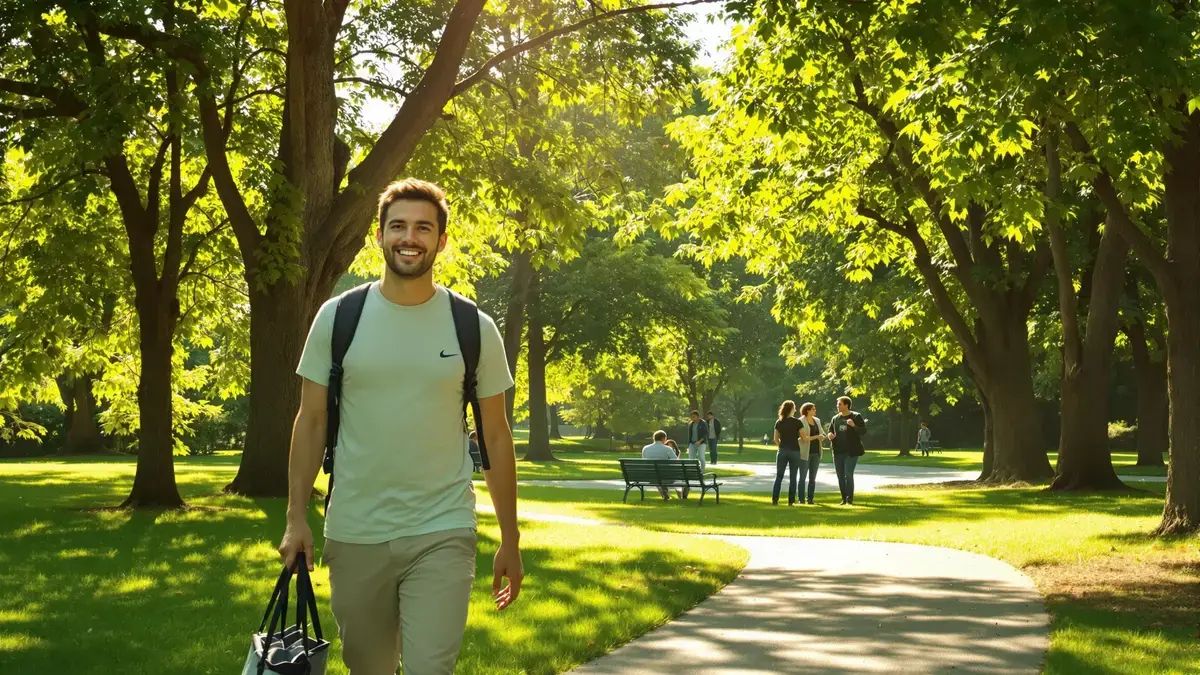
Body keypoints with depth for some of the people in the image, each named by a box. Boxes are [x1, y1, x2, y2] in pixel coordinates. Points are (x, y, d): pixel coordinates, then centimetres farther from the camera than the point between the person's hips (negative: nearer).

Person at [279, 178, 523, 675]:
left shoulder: (474, 329, 0)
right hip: (354, 535, 1)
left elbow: (496, 438, 4)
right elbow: (311, 422, 4)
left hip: (442, 535, -1)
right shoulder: (338, 318, 0)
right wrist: (296, 517, -4)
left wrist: (510, 540, 5)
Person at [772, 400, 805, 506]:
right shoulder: (797, 422, -6)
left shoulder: (779, 423, 3)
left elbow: (776, 438, 4)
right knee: (792, 477, 4)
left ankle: (775, 499, -1)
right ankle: (791, 501, 2)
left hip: (782, 451, 2)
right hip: (795, 451, -2)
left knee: (779, 476, 6)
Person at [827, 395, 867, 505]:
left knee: (848, 475, -12)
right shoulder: (835, 418, 11)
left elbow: (864, 431, -9)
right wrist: (830, 435, -3)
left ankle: (850, 499, -7)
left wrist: (854, 426, -27)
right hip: (838, 451, 6)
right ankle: (844, 499, 16)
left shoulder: (856, 417, -4)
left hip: (851, 452, -6)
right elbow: (830, 431, 21)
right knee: (840, 476, 8)